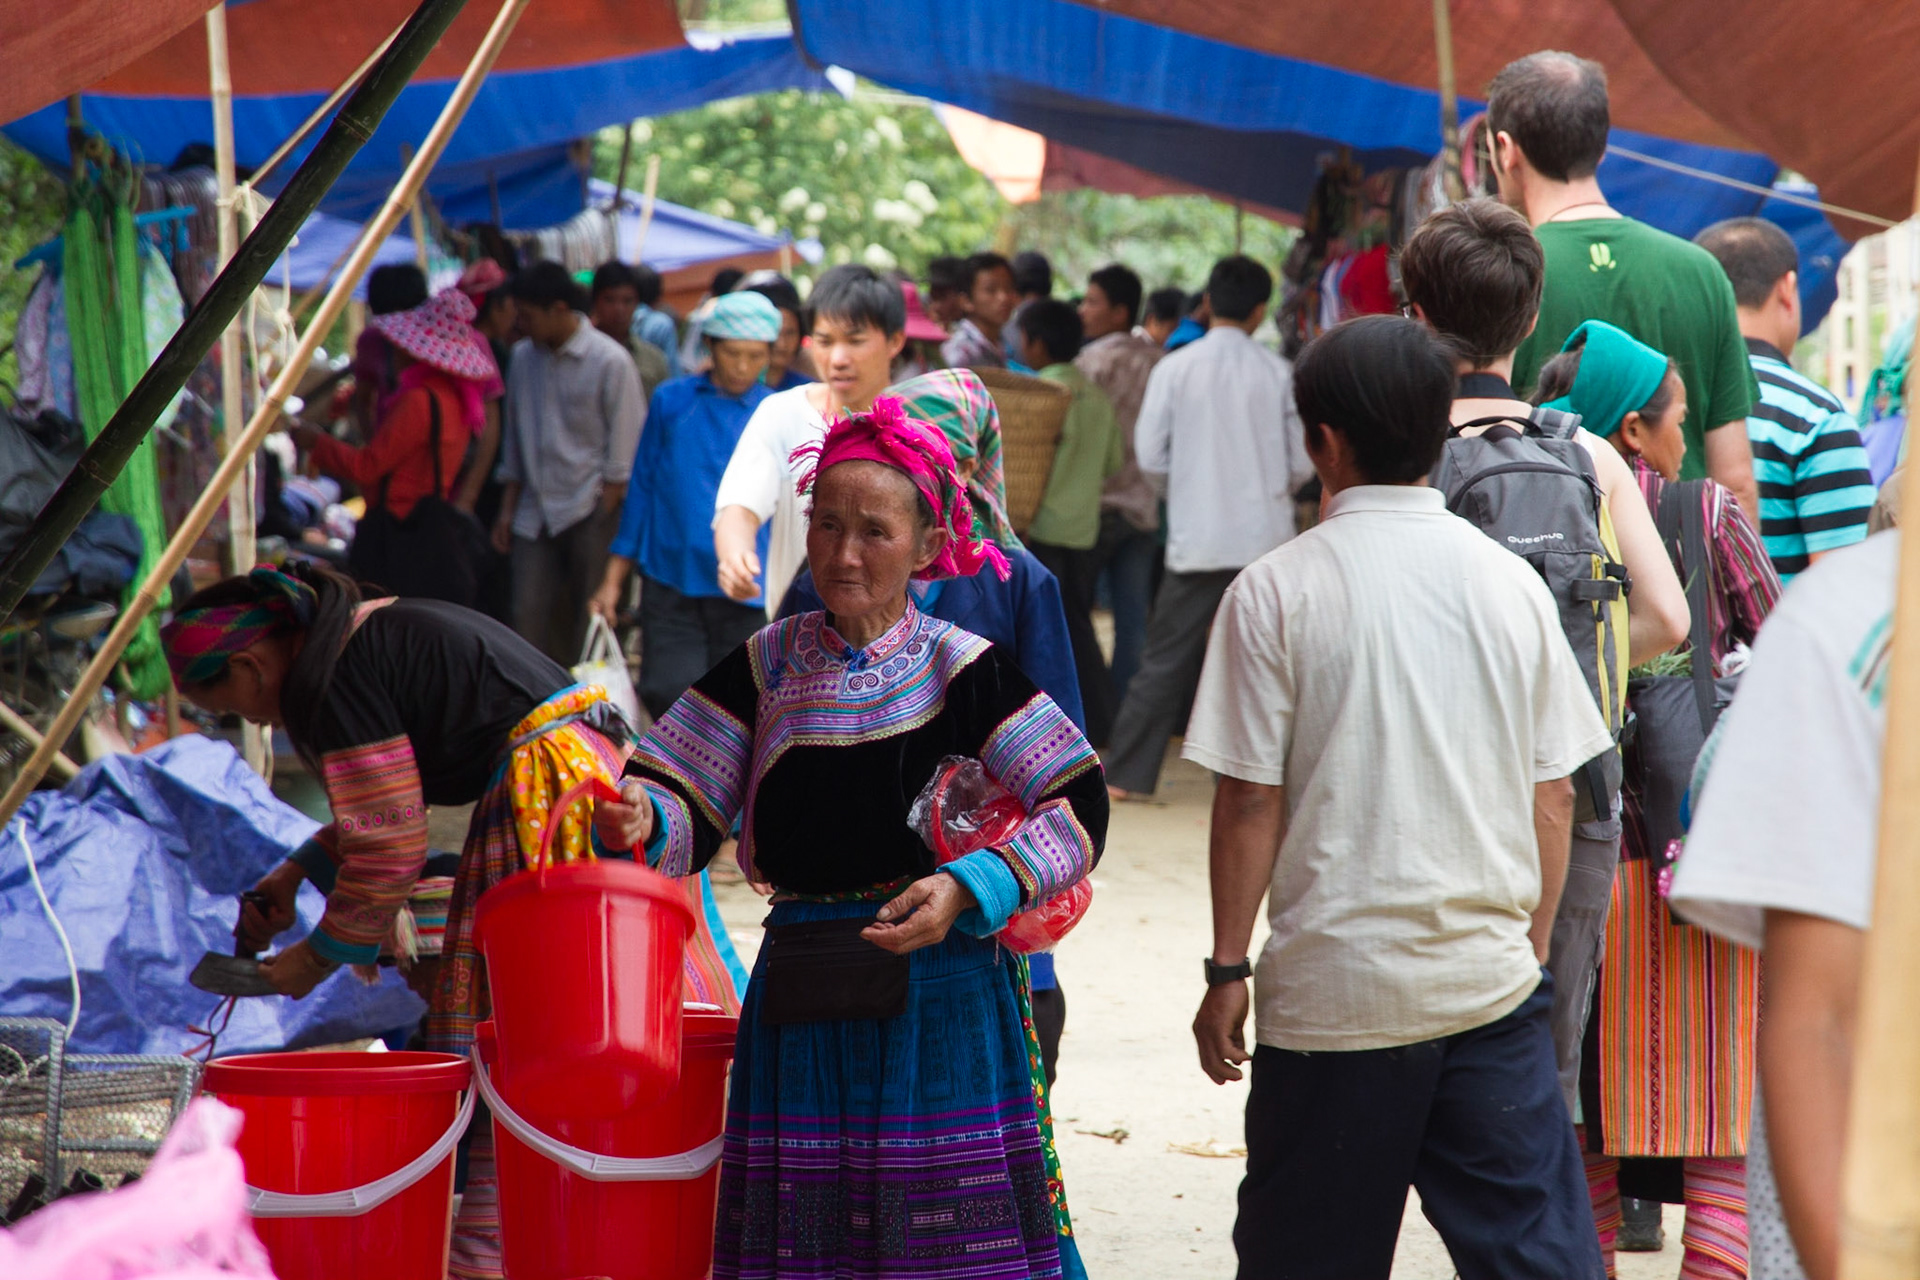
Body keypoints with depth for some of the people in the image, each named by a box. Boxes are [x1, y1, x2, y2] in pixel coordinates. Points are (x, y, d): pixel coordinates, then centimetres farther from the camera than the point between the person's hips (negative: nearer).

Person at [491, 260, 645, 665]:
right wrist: (507, 509, 11)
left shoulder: (610, 361, -7)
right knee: (528, 617, -4)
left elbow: (625, 449, -5)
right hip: (536, 512, 5)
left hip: (590, 512, -4)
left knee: (591, 624, -4)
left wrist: (606, 517, -9)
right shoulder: (524, 356, 9)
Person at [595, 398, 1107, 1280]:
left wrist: (967, 889, -20)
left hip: (940, 1002, -3)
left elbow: (1080, 808, -7)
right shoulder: (769, 666, 7)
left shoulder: (961, 669, -3)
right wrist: (639, 819, -17)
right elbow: (685, 808, 5)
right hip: (800, 1006, 3)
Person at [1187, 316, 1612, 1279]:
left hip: (1333, 986, -2)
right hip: (1491, 983, 3)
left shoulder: (1277, 590, -6)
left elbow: (1250, 802, -7)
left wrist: (1228, 968, 1)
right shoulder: (1510, 582, 3)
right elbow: (1553, 796, 7)